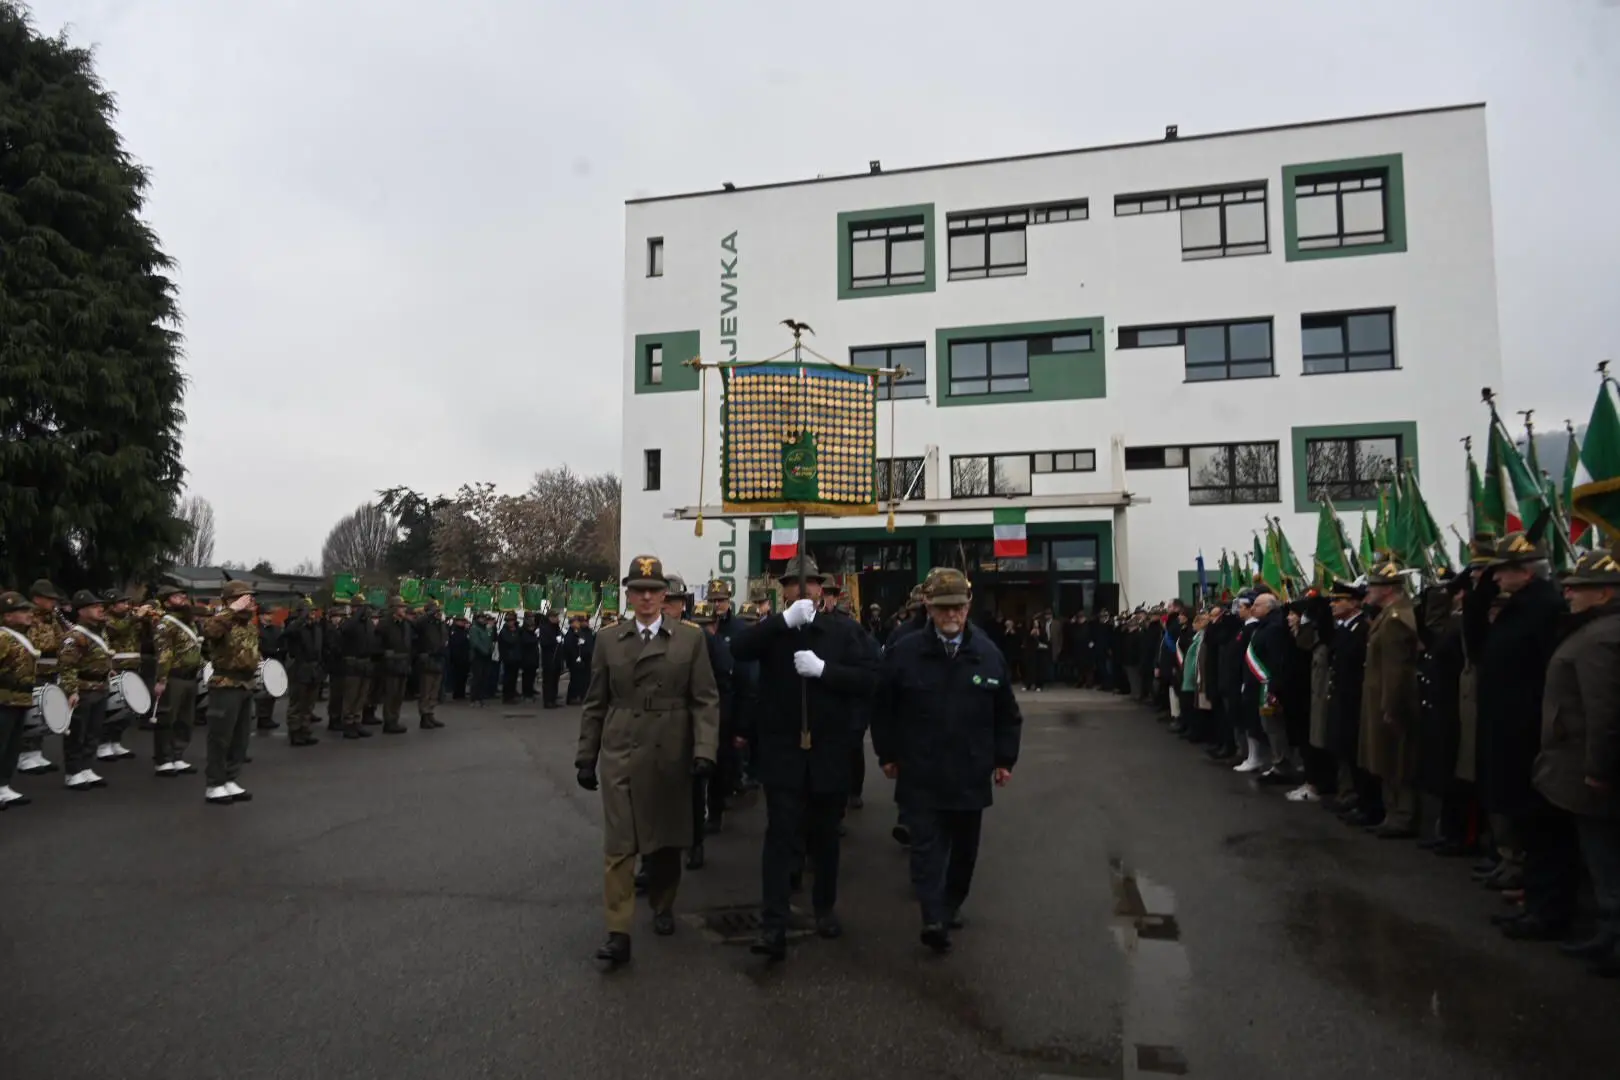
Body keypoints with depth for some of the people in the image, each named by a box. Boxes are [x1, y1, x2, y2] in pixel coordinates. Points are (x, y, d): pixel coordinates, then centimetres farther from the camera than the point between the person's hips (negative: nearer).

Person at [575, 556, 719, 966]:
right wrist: (586, 757, 7)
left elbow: (706, 700, -3)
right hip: (620, 755, 0)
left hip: (670, 755, 0)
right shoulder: (608, 640, 5)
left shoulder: (691, 638, 0)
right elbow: (595, 704, 8)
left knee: (666, 839, 14)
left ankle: (662, 906, 37)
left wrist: (704, 750, -14)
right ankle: (618, 933, 1)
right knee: (618, 845, -4)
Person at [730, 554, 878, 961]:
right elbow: (739, 648, -17)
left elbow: (869, 679, -7)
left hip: (828, 752, 1)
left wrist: (823, 668, -20)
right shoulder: (772, 630, 3)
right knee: (780, 836, -5)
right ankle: (774, 927, -3)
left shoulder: (843, 630, 3)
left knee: (825, 836, 15)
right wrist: (786, 619, -27)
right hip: (782, 752, -1)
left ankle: (825, 908, 34)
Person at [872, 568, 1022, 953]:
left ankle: (951, 906, 34)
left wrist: (1004, 759, 6)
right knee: (927, 846, -5)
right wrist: (888, 754, 3)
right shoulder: (904, 653, -6)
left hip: (970, 774, 3)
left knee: (964, 848, 15)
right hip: (920, 774, -2)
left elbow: (1007, 714, 8)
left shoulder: (989, 655, -1)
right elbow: (883, 708, 3)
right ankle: (934, 919, -5)